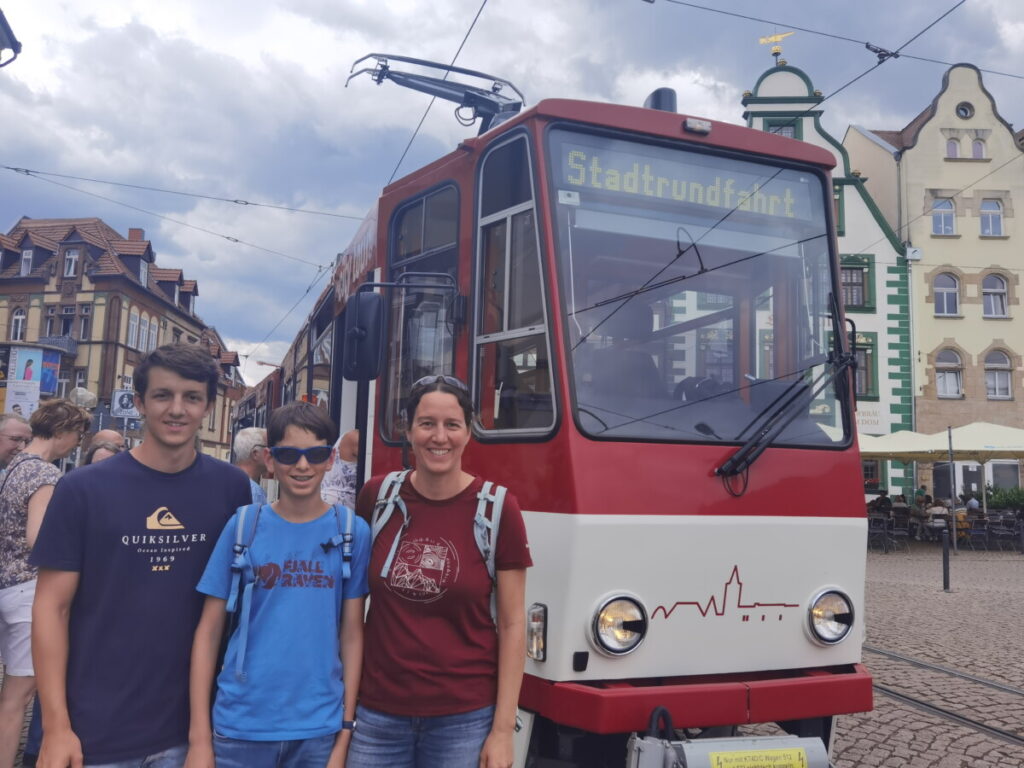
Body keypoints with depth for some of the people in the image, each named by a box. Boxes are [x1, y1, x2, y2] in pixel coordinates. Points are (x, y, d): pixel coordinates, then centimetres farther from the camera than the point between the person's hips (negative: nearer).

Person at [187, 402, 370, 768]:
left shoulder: (353, 531, -3)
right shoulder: (243, 525, -3)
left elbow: (352, 635, -1)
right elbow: (209, 630, -1)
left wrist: (345, 732, -2)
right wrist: (199, 737, -4)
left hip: (320, 728, 0)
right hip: (241, 724, 0)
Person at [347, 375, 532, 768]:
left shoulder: (497, 508, -9)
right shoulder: (378, 495, -2)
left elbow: (512, 625, -5)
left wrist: (503, 730, -7)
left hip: (464, 718, -2)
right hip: (378, 713, 2)